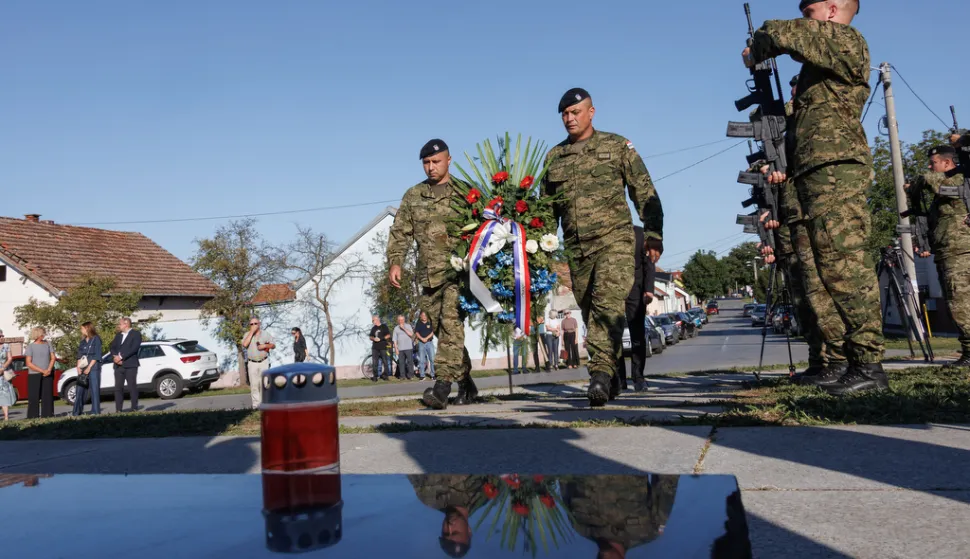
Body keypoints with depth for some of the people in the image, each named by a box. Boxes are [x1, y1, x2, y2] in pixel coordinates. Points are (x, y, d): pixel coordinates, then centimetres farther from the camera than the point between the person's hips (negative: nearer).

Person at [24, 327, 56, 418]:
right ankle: (33, 417, -1)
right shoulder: (30, 346, -3)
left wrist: (49, 369, -9)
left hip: (48, 375, 3)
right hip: (34, 375, -3)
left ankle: (47, 415, 5)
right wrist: (42, 371, -14)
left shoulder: (47, 344, 9)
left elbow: (53, 358, 8)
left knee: (48, 396, 1)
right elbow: (29, 363, -7)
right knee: (34, 397, -4)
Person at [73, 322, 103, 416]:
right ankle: (76, 412, 7)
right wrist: (78, 367, 0)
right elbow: (79, 356, 15)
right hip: (82, 369, 6)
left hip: (93, 368, -6)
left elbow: (96, 355, -6)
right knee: (80, 390, 3)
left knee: (94, 390, -7)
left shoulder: (96, 339, 0)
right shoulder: (83, 341, 18)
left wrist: (89, 367, -12)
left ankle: (95, 412, -6)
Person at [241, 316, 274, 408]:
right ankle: (256, 403, 1)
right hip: (252, 363, 0)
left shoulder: (265, 334, 7)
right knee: (254, 384, -3)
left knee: (264, 383, -4)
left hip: (264, 362, 0)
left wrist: (265, 345, -12)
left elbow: (273, 346, 9)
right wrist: (251, 332, -11)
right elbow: (245, 344, -13)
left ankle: (264, 403, 1)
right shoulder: (247, 334, 6)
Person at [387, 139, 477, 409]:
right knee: (441, 330, 8)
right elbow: (400, 232, 11)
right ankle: (466, 384, 21)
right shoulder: (413, 196, 14)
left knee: (452, 325, -16)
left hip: (458, 271, -4)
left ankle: (442, 386, -18)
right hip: (428, 274, 4)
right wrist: (395, 262, -3)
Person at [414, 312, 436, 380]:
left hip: (429, 342, 0)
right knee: (421, 360, 2)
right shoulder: (418, 324, 8)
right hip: (421, 343, 0)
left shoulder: (430, 323, 7)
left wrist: (426, 338, -12)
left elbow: (432, 333, 1)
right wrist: (422, 339, -13)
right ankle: (422, 375, 7)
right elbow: (416, 333, 2)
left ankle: (432, 374, 2)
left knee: (432, 359, -4)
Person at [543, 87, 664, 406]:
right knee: (591, 314, 7)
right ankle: (616, 376, 19)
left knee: (608, 306, -20)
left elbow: (645, 193, 3)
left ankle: (601, 374, -23)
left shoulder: (617, 147, 5)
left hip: (614, 240, -4)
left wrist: (653, 234, -5)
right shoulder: (554, 157, 15)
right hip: (577, 249, 4)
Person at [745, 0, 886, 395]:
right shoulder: (820, 62, 27)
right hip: (816, 173, 10)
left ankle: (869, 366, -15)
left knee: (843, 263, -16)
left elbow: (780, 33, -11)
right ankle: (857, 361, 10)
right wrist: (786, 166, 14)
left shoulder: (845, 39, 0)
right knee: (834, 267, 7)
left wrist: (754, 55, 9)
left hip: (835, 170, -10)